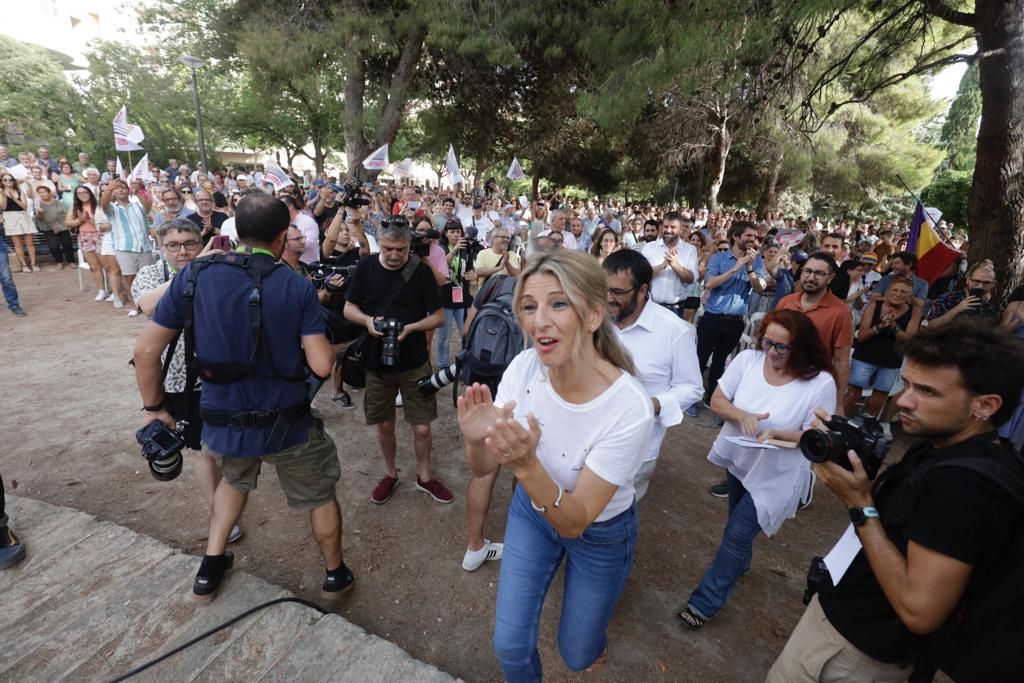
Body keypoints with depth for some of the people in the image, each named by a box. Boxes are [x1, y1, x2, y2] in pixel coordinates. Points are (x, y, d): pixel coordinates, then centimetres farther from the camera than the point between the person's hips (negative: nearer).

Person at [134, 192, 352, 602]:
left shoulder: (192, 277, -6)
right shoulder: (297, 287, -15)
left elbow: (145, 351, -3)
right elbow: (322, 366, -17)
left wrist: (154, 408, 10)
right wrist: (326, 346, 5)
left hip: (221, 422, 4)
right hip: (286, 422, -3)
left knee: (234, 478, 37)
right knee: (320, 495, 22)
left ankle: (210, 569, 42)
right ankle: (335, 574, 40)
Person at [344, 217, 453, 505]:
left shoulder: (421, 271, -8)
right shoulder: (365, 268, -3)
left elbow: (439, 317, -5)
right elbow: (349, 308, 5)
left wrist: (411, 328, -22)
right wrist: (367, 320, -17)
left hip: (414, 362, -2)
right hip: (376, 360, 2)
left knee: (422, 427, 3)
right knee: (384, 425, 15)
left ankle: (424, 476, 28)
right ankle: (390, 474, 38)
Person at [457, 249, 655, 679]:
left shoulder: (629, 409, -36)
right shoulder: (523, 367, -24)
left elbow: (575, 521, -30)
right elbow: (483, 470, -15)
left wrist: (526, 465, -48)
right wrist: (476, 440, -38)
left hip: (600, 533, -2)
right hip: (531, 511, 3)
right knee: (510, 645, 13)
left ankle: (595, 632, 57)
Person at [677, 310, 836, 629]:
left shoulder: (820, 383, -23)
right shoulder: (748, 358, -15)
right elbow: (717, 400, -9)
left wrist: (776, 434, -32)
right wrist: (741, 415, -29)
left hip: (776, 474, -4)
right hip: (737, 458, 4)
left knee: (736, 535, -1)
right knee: (739, 523, 26)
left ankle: (704, 603, 15)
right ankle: (740, 564, 57)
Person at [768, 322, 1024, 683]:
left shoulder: (965, 483, -30)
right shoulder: (942, 448, 0)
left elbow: (919, 611, -29)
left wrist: (860, 506, -26)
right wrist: (841, 450, -9)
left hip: (857, 647, -8)